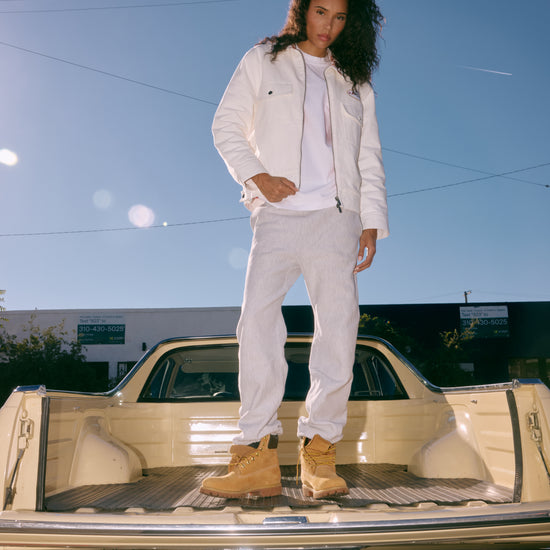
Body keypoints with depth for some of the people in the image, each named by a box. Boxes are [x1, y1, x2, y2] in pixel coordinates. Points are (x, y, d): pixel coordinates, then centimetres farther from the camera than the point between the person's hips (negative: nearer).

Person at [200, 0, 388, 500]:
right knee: (258, 318, -15)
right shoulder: (264, 61, 17)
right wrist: (257, 176, -5)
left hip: (335, 216, 2)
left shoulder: (356, 82, 21)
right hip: (277, 214, -1)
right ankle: (259, 455, -12)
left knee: (339, 323, -10)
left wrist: (372, 222, 5)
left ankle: (320, 453, -4)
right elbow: (227, 125, 11)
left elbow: (370, 159, 17)